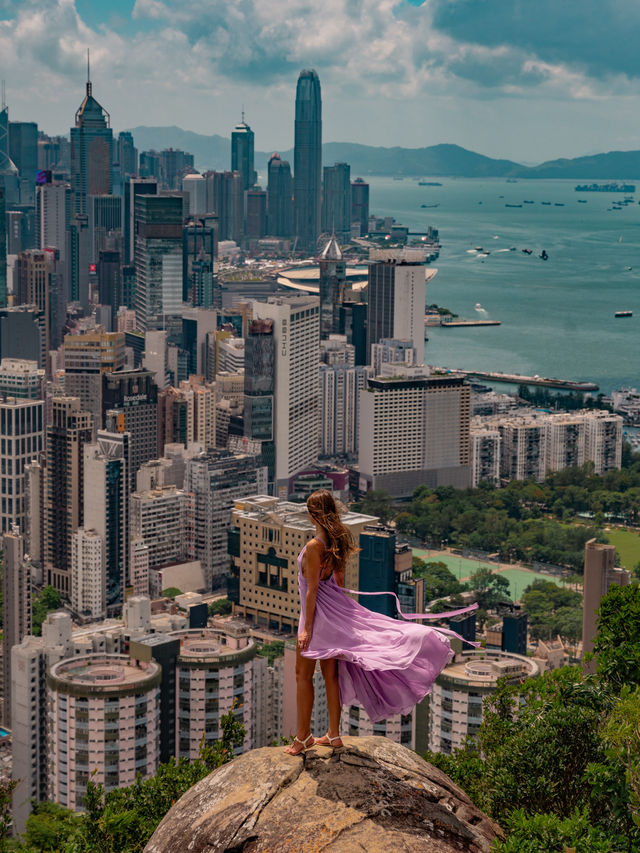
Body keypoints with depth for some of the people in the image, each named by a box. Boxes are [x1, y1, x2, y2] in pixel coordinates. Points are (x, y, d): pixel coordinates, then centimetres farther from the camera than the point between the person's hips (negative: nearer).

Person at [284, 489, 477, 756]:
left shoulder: (314, 547, -22)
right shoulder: (338, 540, 4)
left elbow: (312, 589, -21)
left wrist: (307, 628, -18)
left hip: (318, 611, -8)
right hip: (334, 610, 8)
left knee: (303, 674, 5)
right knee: (331, 674, 14)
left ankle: (303, 736, 11)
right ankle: (333, 735, 21)